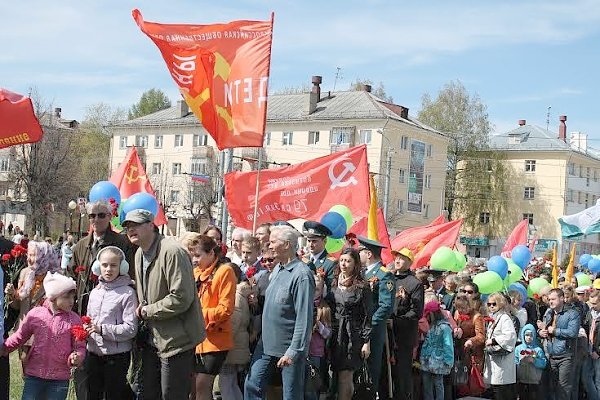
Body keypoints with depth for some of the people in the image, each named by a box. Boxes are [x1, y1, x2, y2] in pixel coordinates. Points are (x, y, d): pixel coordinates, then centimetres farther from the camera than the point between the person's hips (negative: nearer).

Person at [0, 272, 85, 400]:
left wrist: (76, 357, -22)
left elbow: (80, 347, -2)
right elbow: (19, 337, 12)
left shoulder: (74, 319, -3)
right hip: (34, 376, 1)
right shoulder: (35, 314, -1)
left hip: (60, 379, -1)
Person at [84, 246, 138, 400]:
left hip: (117, 356, -6)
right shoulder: (95, 292, 9)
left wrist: (102, 329, -20)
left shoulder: (127, 293, -11)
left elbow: (130, 329, -15)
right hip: (93, 353, 6)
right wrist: (86, 328, -4)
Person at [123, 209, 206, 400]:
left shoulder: (172, 251, -19)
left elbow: (181, 298, -25)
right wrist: (142, 311, 4)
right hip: (152, 339, 9)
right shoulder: (140, 254, 11)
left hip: (176, 340, -9)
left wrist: (147, 311, -15)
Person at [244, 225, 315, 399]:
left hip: (289, 347, -8)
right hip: (267, 344, 8)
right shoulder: (276, 270, 9)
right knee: (252, 386, 6)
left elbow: (304, 318, -21)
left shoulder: (301, 274, -18)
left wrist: (293, 352, -22)